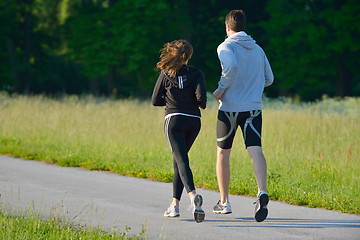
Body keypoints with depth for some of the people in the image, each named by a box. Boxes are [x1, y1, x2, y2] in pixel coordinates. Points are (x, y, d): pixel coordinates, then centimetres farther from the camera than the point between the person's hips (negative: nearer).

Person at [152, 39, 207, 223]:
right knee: (179, 159, 17)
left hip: (174, 119, -2)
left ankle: (193, 195, -40)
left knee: (182, 160, -13)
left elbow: (155, 101, 6)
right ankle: (175, 205, 18)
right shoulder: (196, 73, 3)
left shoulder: (166, 74, 4)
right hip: (194, 121, 3)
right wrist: (202, 104, 12)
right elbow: (200, 95, -11)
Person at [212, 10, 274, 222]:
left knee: (223, 153, 14)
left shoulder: (226, 47, -4)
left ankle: (224, 202, 21)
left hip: (230, 108, -3)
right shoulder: (258, 50, 13)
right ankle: (262, 192, -37)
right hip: (254, 108, 3)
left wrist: (221, 90, -15)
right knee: (256, 151, -11)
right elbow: (269, 79, 18)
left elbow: (231, 66, -26)